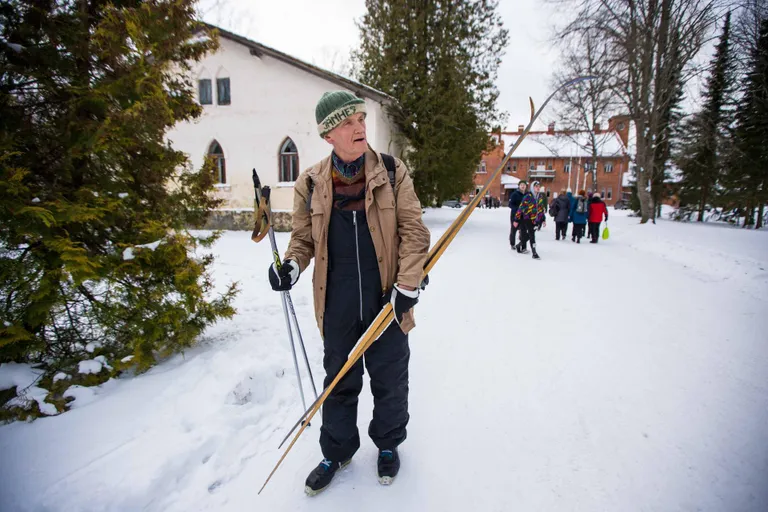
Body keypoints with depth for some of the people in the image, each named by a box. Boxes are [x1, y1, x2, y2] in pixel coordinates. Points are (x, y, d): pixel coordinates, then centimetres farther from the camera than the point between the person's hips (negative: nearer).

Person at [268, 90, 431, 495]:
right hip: (337, 306, 1)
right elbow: (303, 237, 9)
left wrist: (407, 286, -11)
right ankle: (337, 451, 41)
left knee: (390, 380, 15)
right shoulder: (311, 184, -1)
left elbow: (413, 232, -4)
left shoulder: (392, 173, -4)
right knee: (340, 382, 17)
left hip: (386, 301, -1)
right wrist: (291, 265, -11)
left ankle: (388, 444, 42)